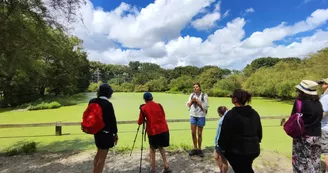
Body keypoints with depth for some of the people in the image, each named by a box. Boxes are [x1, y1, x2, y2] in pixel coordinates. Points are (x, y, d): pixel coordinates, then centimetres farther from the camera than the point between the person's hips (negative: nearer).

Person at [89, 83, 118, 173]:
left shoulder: (92, 101, -2)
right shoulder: (108, 104, -22)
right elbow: (112, 119, -16)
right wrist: (115, 133, -4)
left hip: (97, 131, 8)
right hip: (106, 133, -7)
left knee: (99, 153, 27)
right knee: (102, 157, 8)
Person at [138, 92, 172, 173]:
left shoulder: (143, 108, -2)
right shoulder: (159, 105, 7)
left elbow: (140, 122, 3)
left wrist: (145, 119, 23)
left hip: (152, 131, -3)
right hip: (164, 130, 3)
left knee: (152, 149, 19)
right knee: (161, 147, 23)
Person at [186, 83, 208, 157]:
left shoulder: (204, 95, -7)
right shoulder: (192, 95, 5)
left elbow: (205, 106, -13)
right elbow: (188, 105, 4)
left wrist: (197, 101, -16)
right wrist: (192, 101, -14)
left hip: (201, 116, -3)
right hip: (193, 115, 4)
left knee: (199, 134, 7)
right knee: (193, 133, 8)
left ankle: (199, 149, 23)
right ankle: (195, 149, 23)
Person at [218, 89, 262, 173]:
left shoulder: (231, 114, -19)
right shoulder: (254, 113, 3)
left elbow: (225, 134, -15)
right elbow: (259, 132, 12)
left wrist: (222, 147, 1)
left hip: (237, 151, -6)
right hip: (254, 150, 6)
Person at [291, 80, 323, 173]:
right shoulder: (318, 103, 2)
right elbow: (319, 118, 8)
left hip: (303, 137, -6)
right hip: (316, 135, 6)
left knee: (302, 163, 8)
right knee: (314, 162, 18)